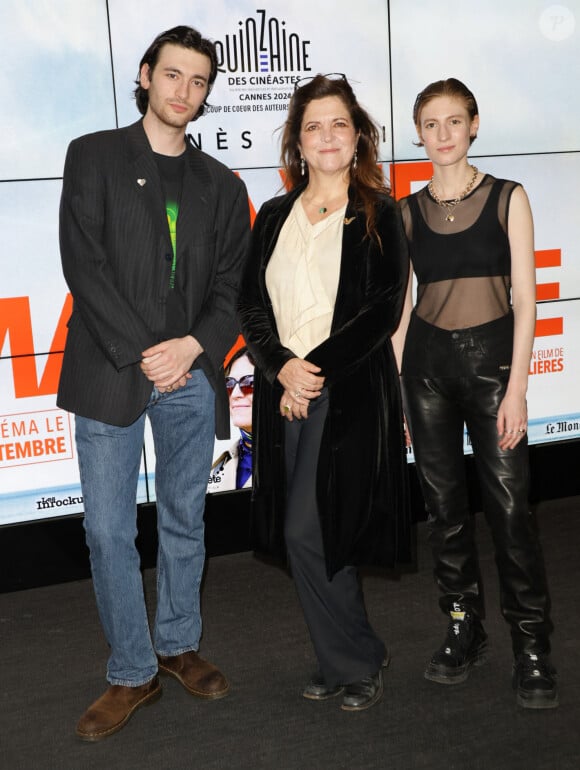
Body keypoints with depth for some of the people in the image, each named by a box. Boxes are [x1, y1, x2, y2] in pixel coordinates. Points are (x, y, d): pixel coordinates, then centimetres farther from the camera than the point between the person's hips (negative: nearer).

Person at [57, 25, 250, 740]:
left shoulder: (221, 185, 13)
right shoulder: (95, 156, 4)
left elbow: (232, 286, 8)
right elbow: (84, 265, -6)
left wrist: (192, 347, -11)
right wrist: (141, 354, -14)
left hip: (191, 373, 3)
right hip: (110, 373, -2)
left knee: (184, 521, 12)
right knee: (109, 530, 0)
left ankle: (177, 645, 31)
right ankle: (131, 673, 15)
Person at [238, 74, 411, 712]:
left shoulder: (378, 217, 0)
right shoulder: (273, 217, 12)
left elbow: (384, 310, -8)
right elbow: (251, 306, 7)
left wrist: (316, 370, -14)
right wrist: (281, 367, -10)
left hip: (351, 394, -4)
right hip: (284, 393, 5)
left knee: (309, 532, -9)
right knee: (308, 535, 8)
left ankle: (350, 662, 14)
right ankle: (349, 661, 25)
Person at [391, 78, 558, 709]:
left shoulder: (507, 199, 0)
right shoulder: (407, 213, 7)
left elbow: (525, 299, -3)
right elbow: (401, 306, 9)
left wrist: (516, 388, -11)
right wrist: (393, 391, 5)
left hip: (491, 356, -3)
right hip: (426, 361, 3)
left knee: (508, 504, -5)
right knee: (443, 501, 8)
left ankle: (531, 646, 10)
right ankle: (464, 629, 24)